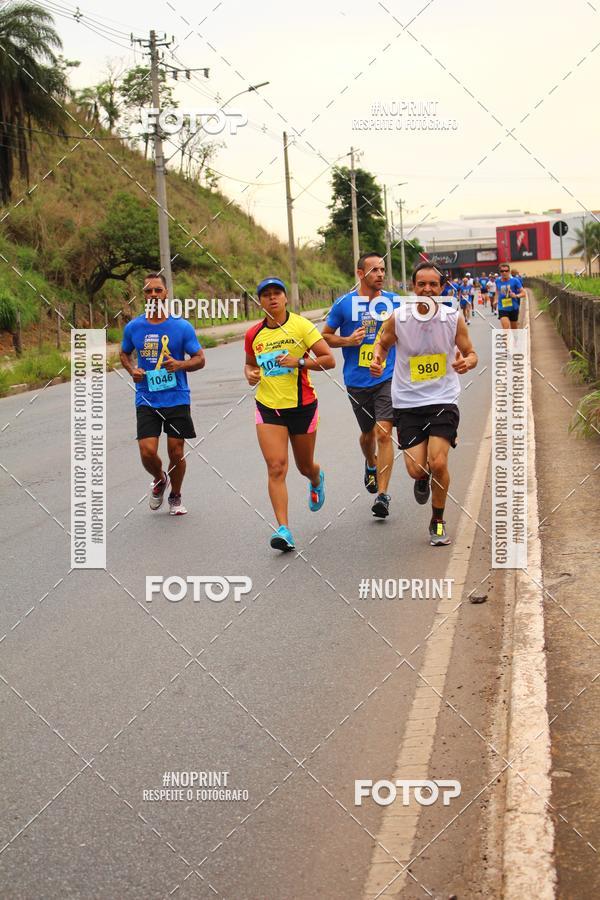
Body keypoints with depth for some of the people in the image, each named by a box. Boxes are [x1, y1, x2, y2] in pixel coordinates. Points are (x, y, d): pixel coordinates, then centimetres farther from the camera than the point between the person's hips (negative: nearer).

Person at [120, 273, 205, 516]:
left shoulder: (182, 327, -3)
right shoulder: (133, 327, 2)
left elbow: (200, 359, 2)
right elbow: (124, 354, 19)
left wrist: (180, 364, -19)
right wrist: (132, 370, -3)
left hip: (177, 398, -1)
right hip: (146, 400, 1)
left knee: (176, 453, 3)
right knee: (147, 452, -11)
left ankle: (175, 497, 29)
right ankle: (159, 480, 24)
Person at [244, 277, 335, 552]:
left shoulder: (301, 325, -8)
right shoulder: (254, 334, 3)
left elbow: (329, 359, -9)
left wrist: (300, 361, -22)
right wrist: (250, 374, -1)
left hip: (302, 406, -1)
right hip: (268, 408, 1)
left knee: (305, 467, 15)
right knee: (276, 468, -14)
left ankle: (317, 479, 54)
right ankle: (283, 529, -16)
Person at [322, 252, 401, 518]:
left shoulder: (394, 302, 1)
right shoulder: (344, 303, -2)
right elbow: (325, 336, 6)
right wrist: (347, 340, -12)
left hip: (387, 378, -1)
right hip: (357, 381, 1)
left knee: (384, 433, -15)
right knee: (368, 434, 16)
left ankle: (382, 494, -13)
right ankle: (371, 466, 50)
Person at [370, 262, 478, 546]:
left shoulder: (453, 318, -7)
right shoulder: (398, 318, -7)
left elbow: (470, 353, 5)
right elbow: (383, 344, 11)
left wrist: (467, 362, -19)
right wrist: (377, 358, -11)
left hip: (443, 400, -1)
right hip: (407, 402, 1)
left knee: (438, 463, -14)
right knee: (416, 469, -6)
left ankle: (438, 522, 11)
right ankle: (422, 479, 37)